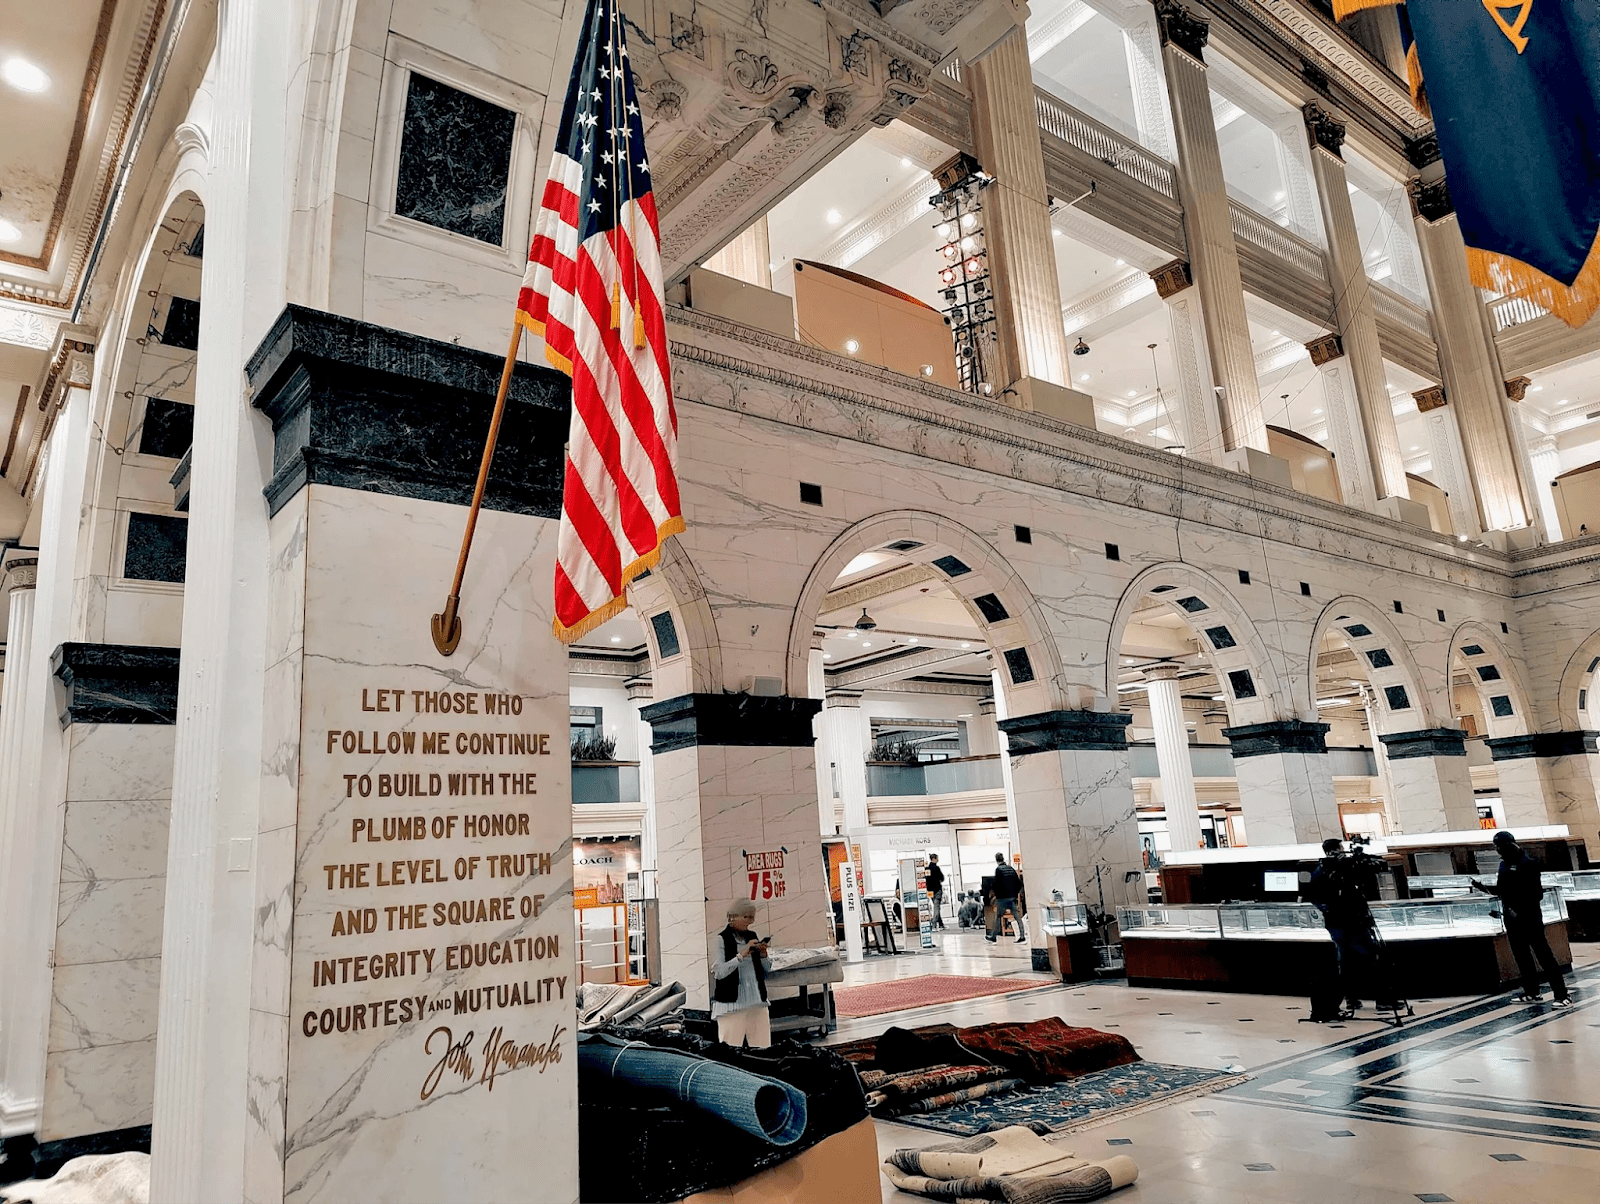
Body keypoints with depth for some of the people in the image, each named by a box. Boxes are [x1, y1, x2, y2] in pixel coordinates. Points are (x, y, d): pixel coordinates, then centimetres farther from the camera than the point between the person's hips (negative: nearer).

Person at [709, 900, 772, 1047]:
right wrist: (742, 955, -19)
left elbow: (767, 970, 17)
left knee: (762, 1047, 2)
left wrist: (763, 955, -3)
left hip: (757, 1001, 5)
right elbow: (719, 972, -15)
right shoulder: (720, 940, -3)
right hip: (731, 1003, -5)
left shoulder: (753, 937, 13)